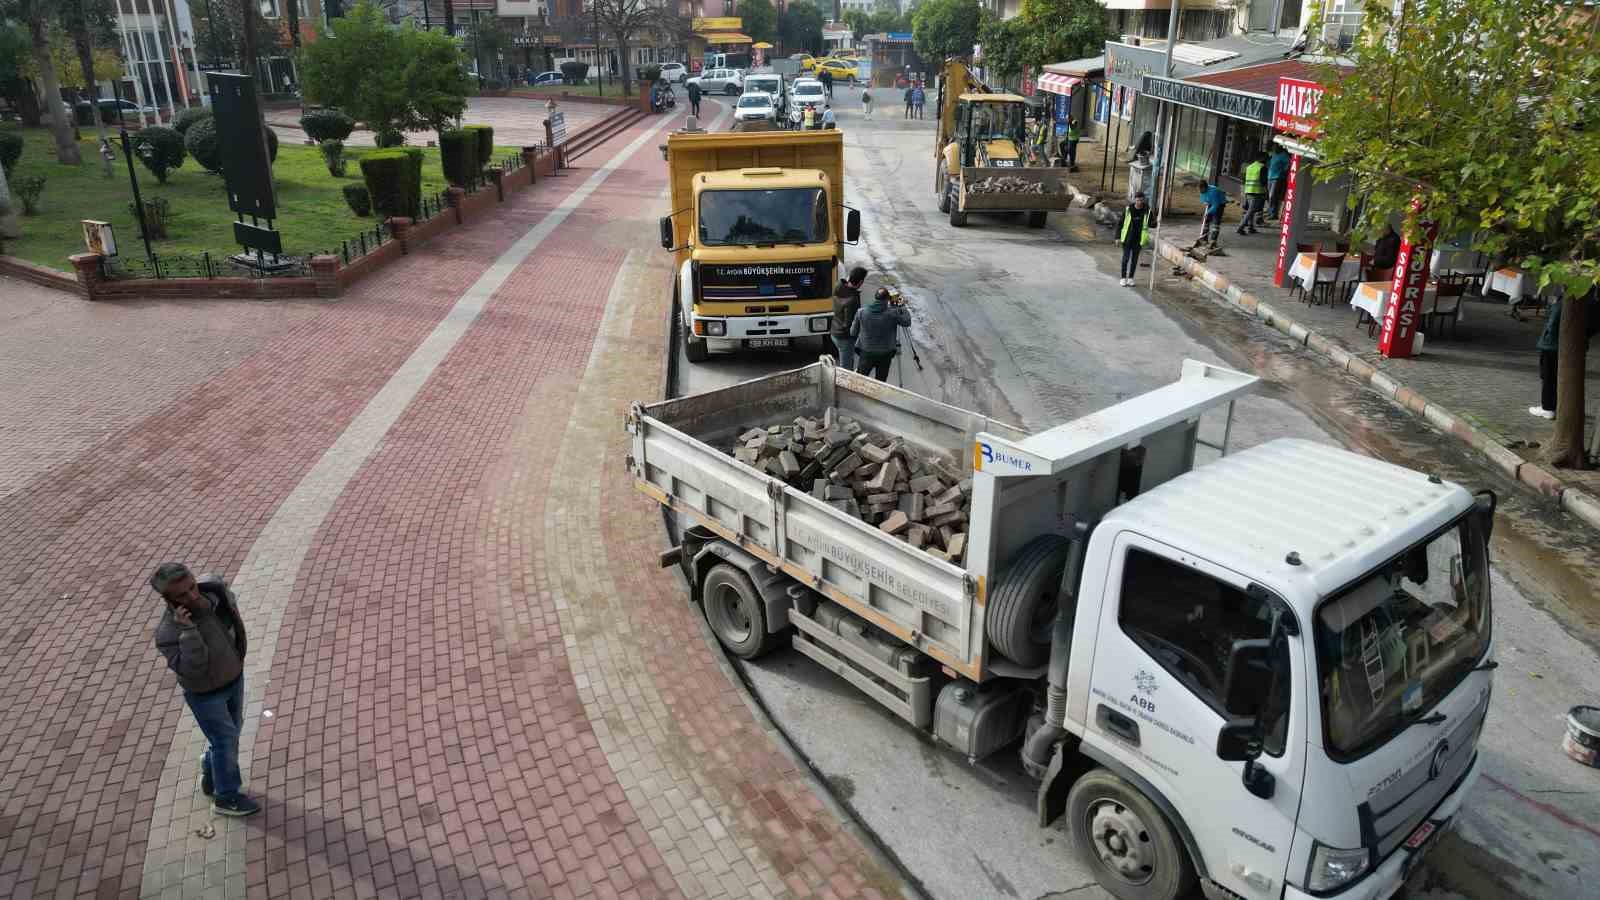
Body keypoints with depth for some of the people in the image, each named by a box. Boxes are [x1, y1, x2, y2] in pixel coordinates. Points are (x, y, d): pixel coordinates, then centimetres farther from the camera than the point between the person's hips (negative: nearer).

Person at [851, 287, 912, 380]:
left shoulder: (861, 312, -10)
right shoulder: (892, 313, -16)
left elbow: (853, 333, -2)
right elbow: (907, 322, -1)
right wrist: (901, 306, 9)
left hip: (866, 354, 1)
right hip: (885, 355, -1)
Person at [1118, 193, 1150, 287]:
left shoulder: (1147, 210, -4)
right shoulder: (1128, 209, -8)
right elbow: (1120, 223, -2)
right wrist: (1118, 237, -4)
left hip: (1138, 239, 2)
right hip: (1127, 238, -2)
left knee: (1134, 259, 8)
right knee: (1126, 258, -2)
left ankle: (1130, 278, 19)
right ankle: (1123, 278, 8)